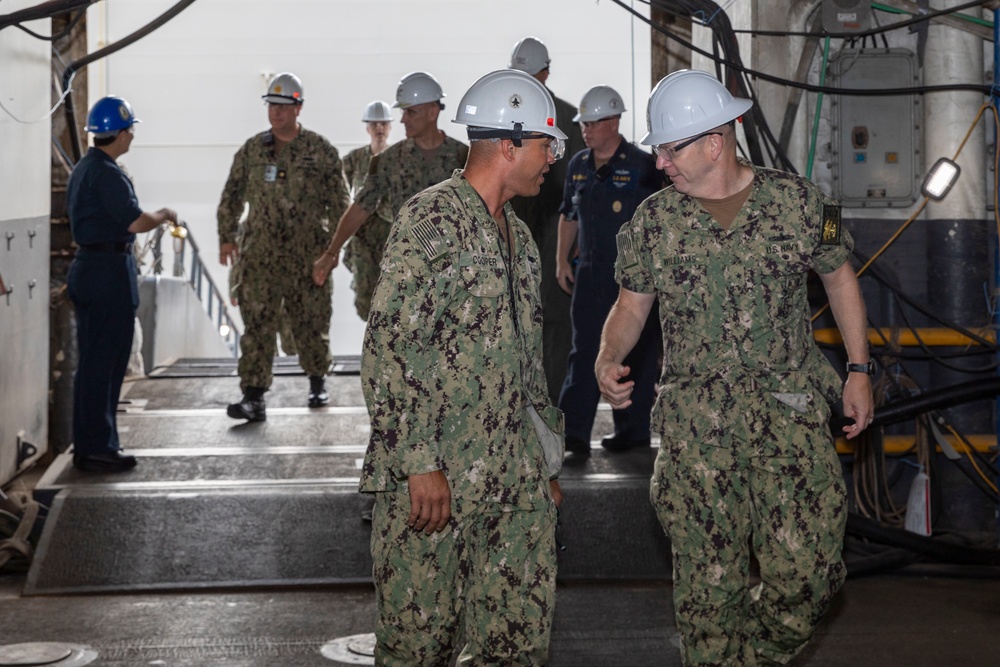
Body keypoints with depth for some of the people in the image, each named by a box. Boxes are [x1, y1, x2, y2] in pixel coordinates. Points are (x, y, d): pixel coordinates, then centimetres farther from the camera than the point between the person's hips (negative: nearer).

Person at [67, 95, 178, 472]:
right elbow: (136, 222, -23)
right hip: (109, 271, -10)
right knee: (103, 363, -6)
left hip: (88, 267, 10)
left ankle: (90, 443, 20)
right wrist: (165, 215, -4)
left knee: (93, 361, 14)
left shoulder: (82, 169, 14)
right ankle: (96, 450, -2)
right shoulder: (107, 174, -17)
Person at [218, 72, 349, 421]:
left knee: (311, 323, 9)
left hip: (308, 255, -1)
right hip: (260, 253, 1)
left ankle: (318, 382, 31)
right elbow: (232, 196, 15)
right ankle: (253, 398, -6)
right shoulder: (251, 150, 7)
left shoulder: (321, 152, 0)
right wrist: (227, 236, 12)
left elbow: (339, 202, 3)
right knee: (257, 324, -6)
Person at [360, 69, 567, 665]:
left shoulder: (518, 235, 17)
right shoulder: (432, 222, -12)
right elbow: (388, 351, -18)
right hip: (433, 481, -8)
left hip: (515, 482, 8)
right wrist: (420, 463, -21)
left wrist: (545, 462, 22)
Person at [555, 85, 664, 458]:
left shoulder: (642, 166, -7)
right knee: (584, 351, -1)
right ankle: (574, 433, -2)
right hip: (591, 273, 5)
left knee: (635, 354, 4)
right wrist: (562, 260, 12)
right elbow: (568, 216, 20)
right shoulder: (578, 166, 11)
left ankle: (633, 430, 15)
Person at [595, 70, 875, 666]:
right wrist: (608, 359, -6)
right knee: (708, 580, 0)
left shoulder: (799, 202, 2)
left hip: (792, 409, -1)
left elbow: (840, 279, 13)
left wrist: (859, 369, 7)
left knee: (810, 571, -6)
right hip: (696, 421, 1)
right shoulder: (654, 221, 5)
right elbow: (632, 304, 13)